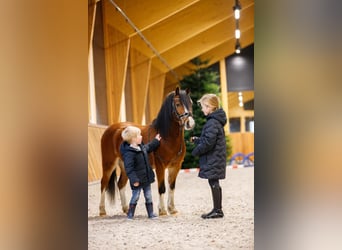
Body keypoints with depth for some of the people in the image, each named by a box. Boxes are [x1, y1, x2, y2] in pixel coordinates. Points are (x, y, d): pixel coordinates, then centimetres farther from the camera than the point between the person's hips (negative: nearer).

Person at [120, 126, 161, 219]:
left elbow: (148, 147, 29)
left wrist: (156, 141, 34)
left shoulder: (141, 147, 4)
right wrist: (134, 180, -29)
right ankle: (130, 215, 15)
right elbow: (129, 169, -26)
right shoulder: (129, 153, -25)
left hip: (146, 178, 8)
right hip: (138, 180, -8)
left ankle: (151, 214, 22)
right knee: (135, 196, 2)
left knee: (148, 196, 13)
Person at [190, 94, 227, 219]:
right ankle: (218, 209, 21)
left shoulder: (212, 122, -18)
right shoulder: (216, 120, 13)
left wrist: (196, 151, -12)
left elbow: (208, 142, -23)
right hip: (215, 158, 10)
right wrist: (197, 140, 13)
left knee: (213, 183, -4)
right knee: (214, 184, 14)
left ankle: (217, 210, 2)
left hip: (213, 159, -10)